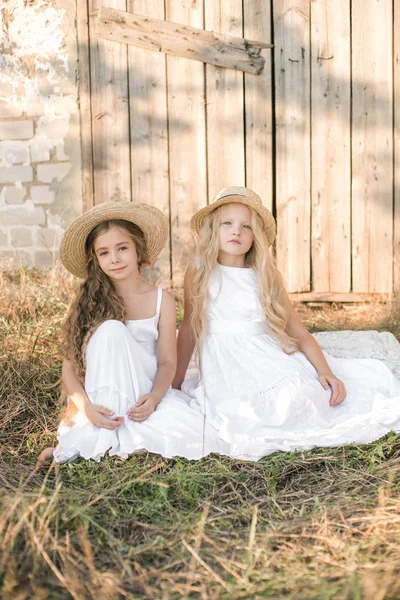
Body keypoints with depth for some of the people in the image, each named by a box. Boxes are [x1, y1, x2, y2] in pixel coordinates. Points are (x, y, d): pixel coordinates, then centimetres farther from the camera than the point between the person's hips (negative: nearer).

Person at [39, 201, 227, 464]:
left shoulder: (161, 300, 0)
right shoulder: (88, 303, -2)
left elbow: (167, 362, -3)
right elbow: (69, 366, -7)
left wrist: (154, 397, -23)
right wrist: (86, 407, -26)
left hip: (146, 396, 1)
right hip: (103, 400, -1)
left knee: (197, 442, -28)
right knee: (110, 329, -27)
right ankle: (104, 434, -26)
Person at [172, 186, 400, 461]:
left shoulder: (267, 276, 9)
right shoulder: (200, 270, 3)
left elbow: (300, 332, 8)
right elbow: (189, 329, 8)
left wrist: (325, 371, -7)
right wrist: (174, 384, 9)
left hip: (272, 358, 4)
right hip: (228, 365, -3)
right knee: (287, 398, -32)